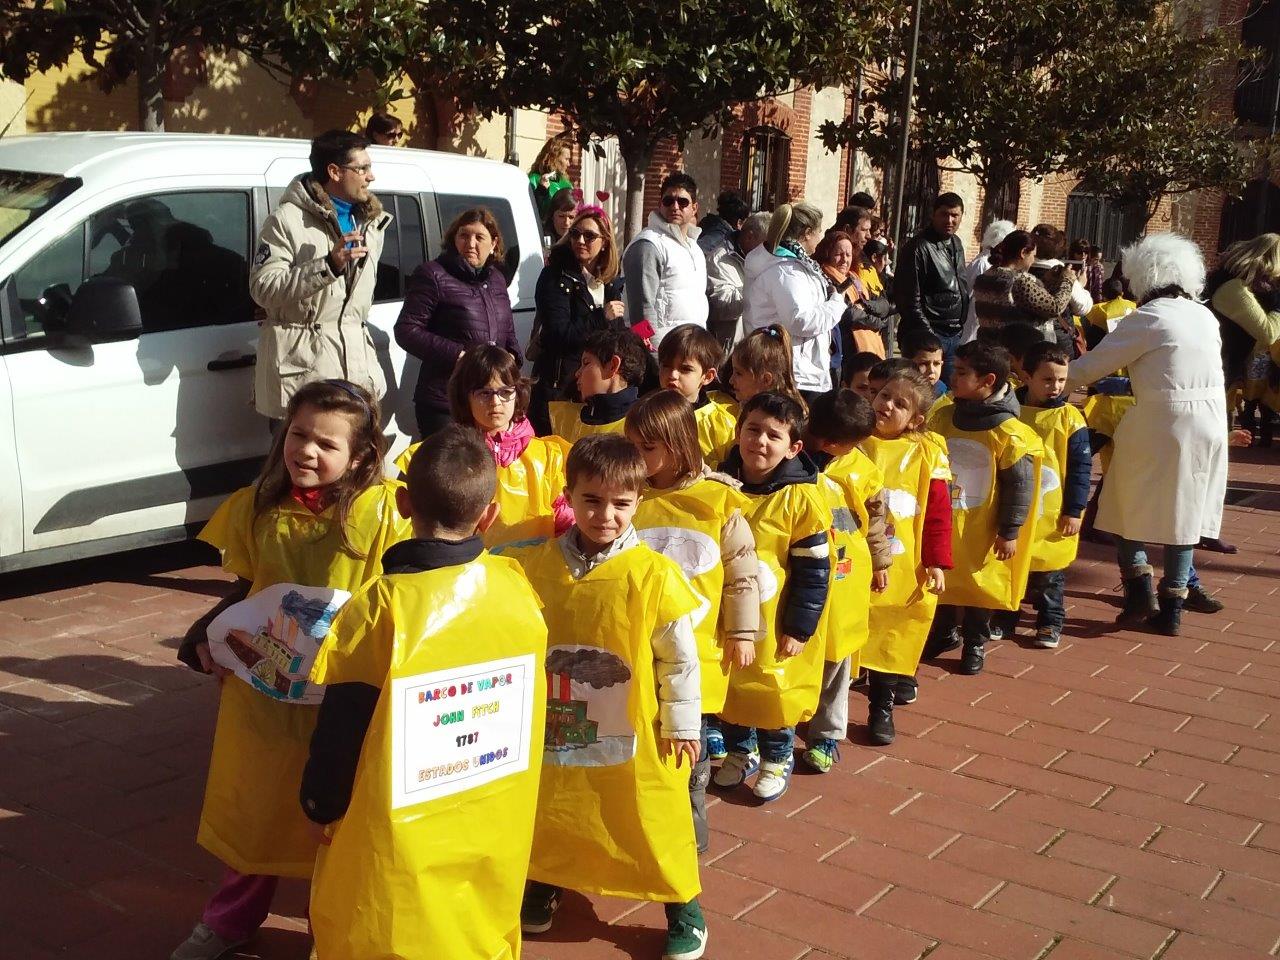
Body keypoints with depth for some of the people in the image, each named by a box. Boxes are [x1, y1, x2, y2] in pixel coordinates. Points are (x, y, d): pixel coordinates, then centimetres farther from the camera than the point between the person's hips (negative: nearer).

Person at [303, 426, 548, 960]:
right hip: (496, 827, 4)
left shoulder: (384, 606, -21)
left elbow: (343, 726, -14)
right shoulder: (517, 586, -9)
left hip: (403, 834, -4)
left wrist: (320, 806, 1)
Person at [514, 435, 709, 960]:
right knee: (551, 818, 22)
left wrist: (682, 725, -5)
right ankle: (543, 887, 49)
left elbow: (679, 657, -9)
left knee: (653, 826, 10)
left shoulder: (654, 573, -17)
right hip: (555, 731, 3)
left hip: (633, 738, -3)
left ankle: (685, 911, 32)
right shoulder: (534, 567, -7)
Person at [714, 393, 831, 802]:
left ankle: (777, 759, 34)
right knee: (729, 688, 16)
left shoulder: (802, 500, -15)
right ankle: (740, 751, 39)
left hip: (774, 626, -3)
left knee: (776, 692, 11)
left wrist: (799, 628, -11)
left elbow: (814, 572, -12)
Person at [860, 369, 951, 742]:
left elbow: (938, 512, -2)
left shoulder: (927, 452, -2)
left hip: (903, 568, -1)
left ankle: (882, 708, 23)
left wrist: (937, 561, -5)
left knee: (890, 636, 8)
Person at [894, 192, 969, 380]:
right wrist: (929, 336, -16)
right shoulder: (918, 248, -12)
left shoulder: (956, 244, 15)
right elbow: (910, 300, -15)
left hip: (955, 336, 8)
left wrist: (961, 326, 15)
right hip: (930, 335, -8)